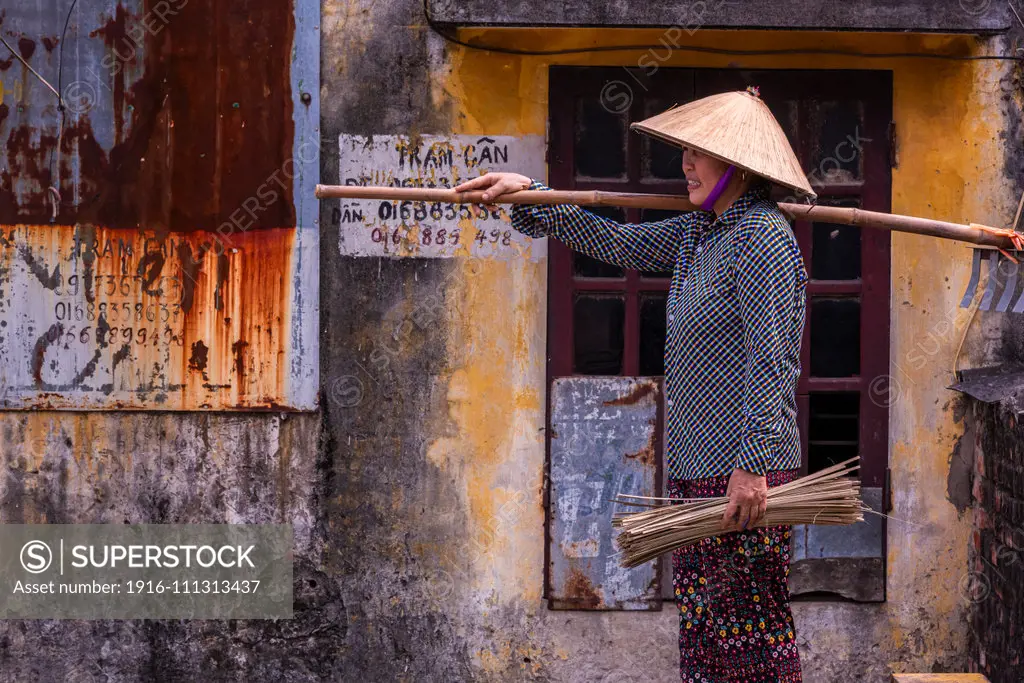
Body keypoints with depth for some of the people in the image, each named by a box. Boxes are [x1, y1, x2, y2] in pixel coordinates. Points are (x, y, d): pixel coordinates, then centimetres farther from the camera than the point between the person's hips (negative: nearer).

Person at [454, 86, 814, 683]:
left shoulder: (763, 237, -13)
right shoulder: (699, 232, 15)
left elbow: (770, 360, -19)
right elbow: (620, 244, 26)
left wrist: (752, 466, -23)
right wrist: (530, 196, 21)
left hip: (745, 472, -10)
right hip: (698, 466, 10)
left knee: (754, 630, -7)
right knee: (703, 633, 11)